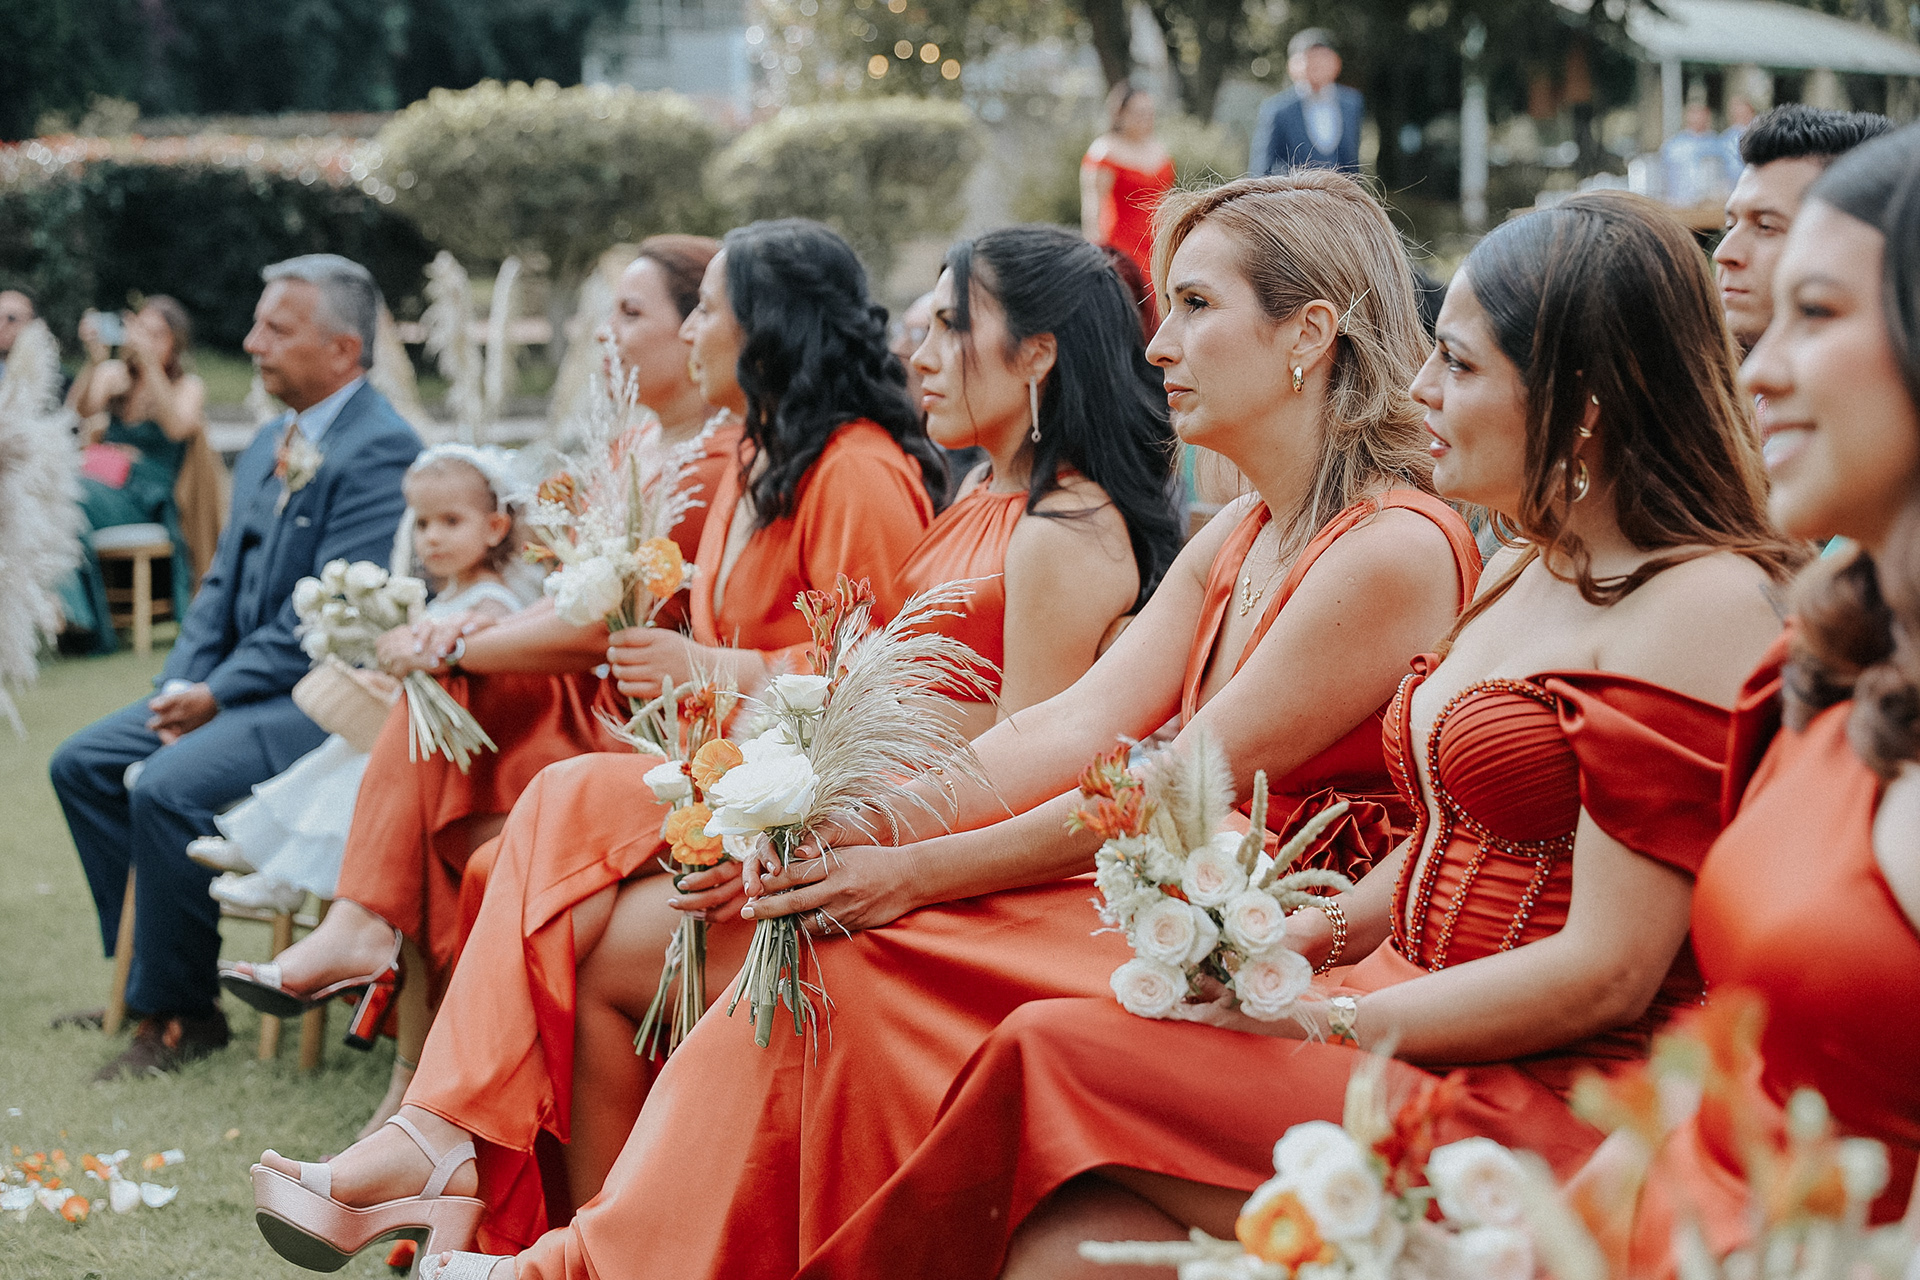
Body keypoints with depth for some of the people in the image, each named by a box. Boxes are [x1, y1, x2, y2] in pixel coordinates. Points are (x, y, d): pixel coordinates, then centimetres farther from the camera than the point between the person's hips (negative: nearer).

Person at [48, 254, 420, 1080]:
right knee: (82, 763, 3)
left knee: (168, 787, -27)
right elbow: (224, 580, 16)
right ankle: (149, 971, 7)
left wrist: (218, 695, -17)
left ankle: (177, 1013, -12)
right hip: (237, 684, 10)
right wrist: (183, 684, -1)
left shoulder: (381, 451, -16)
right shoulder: (270, 445, 14)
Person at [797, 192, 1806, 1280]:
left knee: (1062, 1061, -21)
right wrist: (1311, 938, 5)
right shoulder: (1517, 575, 18)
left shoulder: (1706, 603, -11)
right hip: (1410, 1022, 8)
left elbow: (1607, 973, -16)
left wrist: (1321, 1024, -13)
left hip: (1551, 1098, -8)